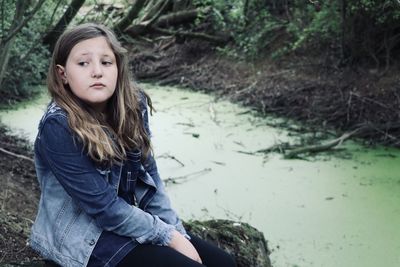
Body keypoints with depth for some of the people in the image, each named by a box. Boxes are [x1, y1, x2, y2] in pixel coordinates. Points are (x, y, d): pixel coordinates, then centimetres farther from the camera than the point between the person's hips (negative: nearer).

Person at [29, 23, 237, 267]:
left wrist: (177, 234, -4)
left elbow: (148, 174, 4)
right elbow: (103, 206, -21)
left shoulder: (132, 105, -4)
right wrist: (168, 236, -16)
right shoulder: (58, 127, -22)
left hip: (128, 219, 6)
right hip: (84, 237, -6)